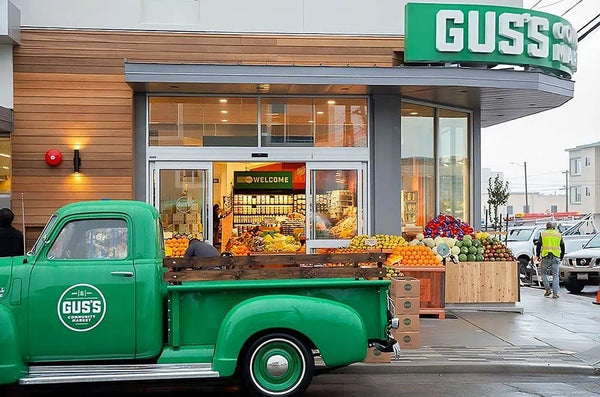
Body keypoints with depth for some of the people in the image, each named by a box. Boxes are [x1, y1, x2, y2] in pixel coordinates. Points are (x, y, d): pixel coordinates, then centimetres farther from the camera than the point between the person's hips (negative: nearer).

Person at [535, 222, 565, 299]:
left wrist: (537, 255, 13)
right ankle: (555, 293, -2)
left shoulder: (543, 234, 5)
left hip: (546, 257, -2)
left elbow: (538, 246, 2)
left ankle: (548, 289, 6)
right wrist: (561, 258, 23)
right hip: (556, 257, 2)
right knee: (555, 275, 5)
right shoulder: (559, 235, 12)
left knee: (544, 273, 16)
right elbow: (563, 248, 14)